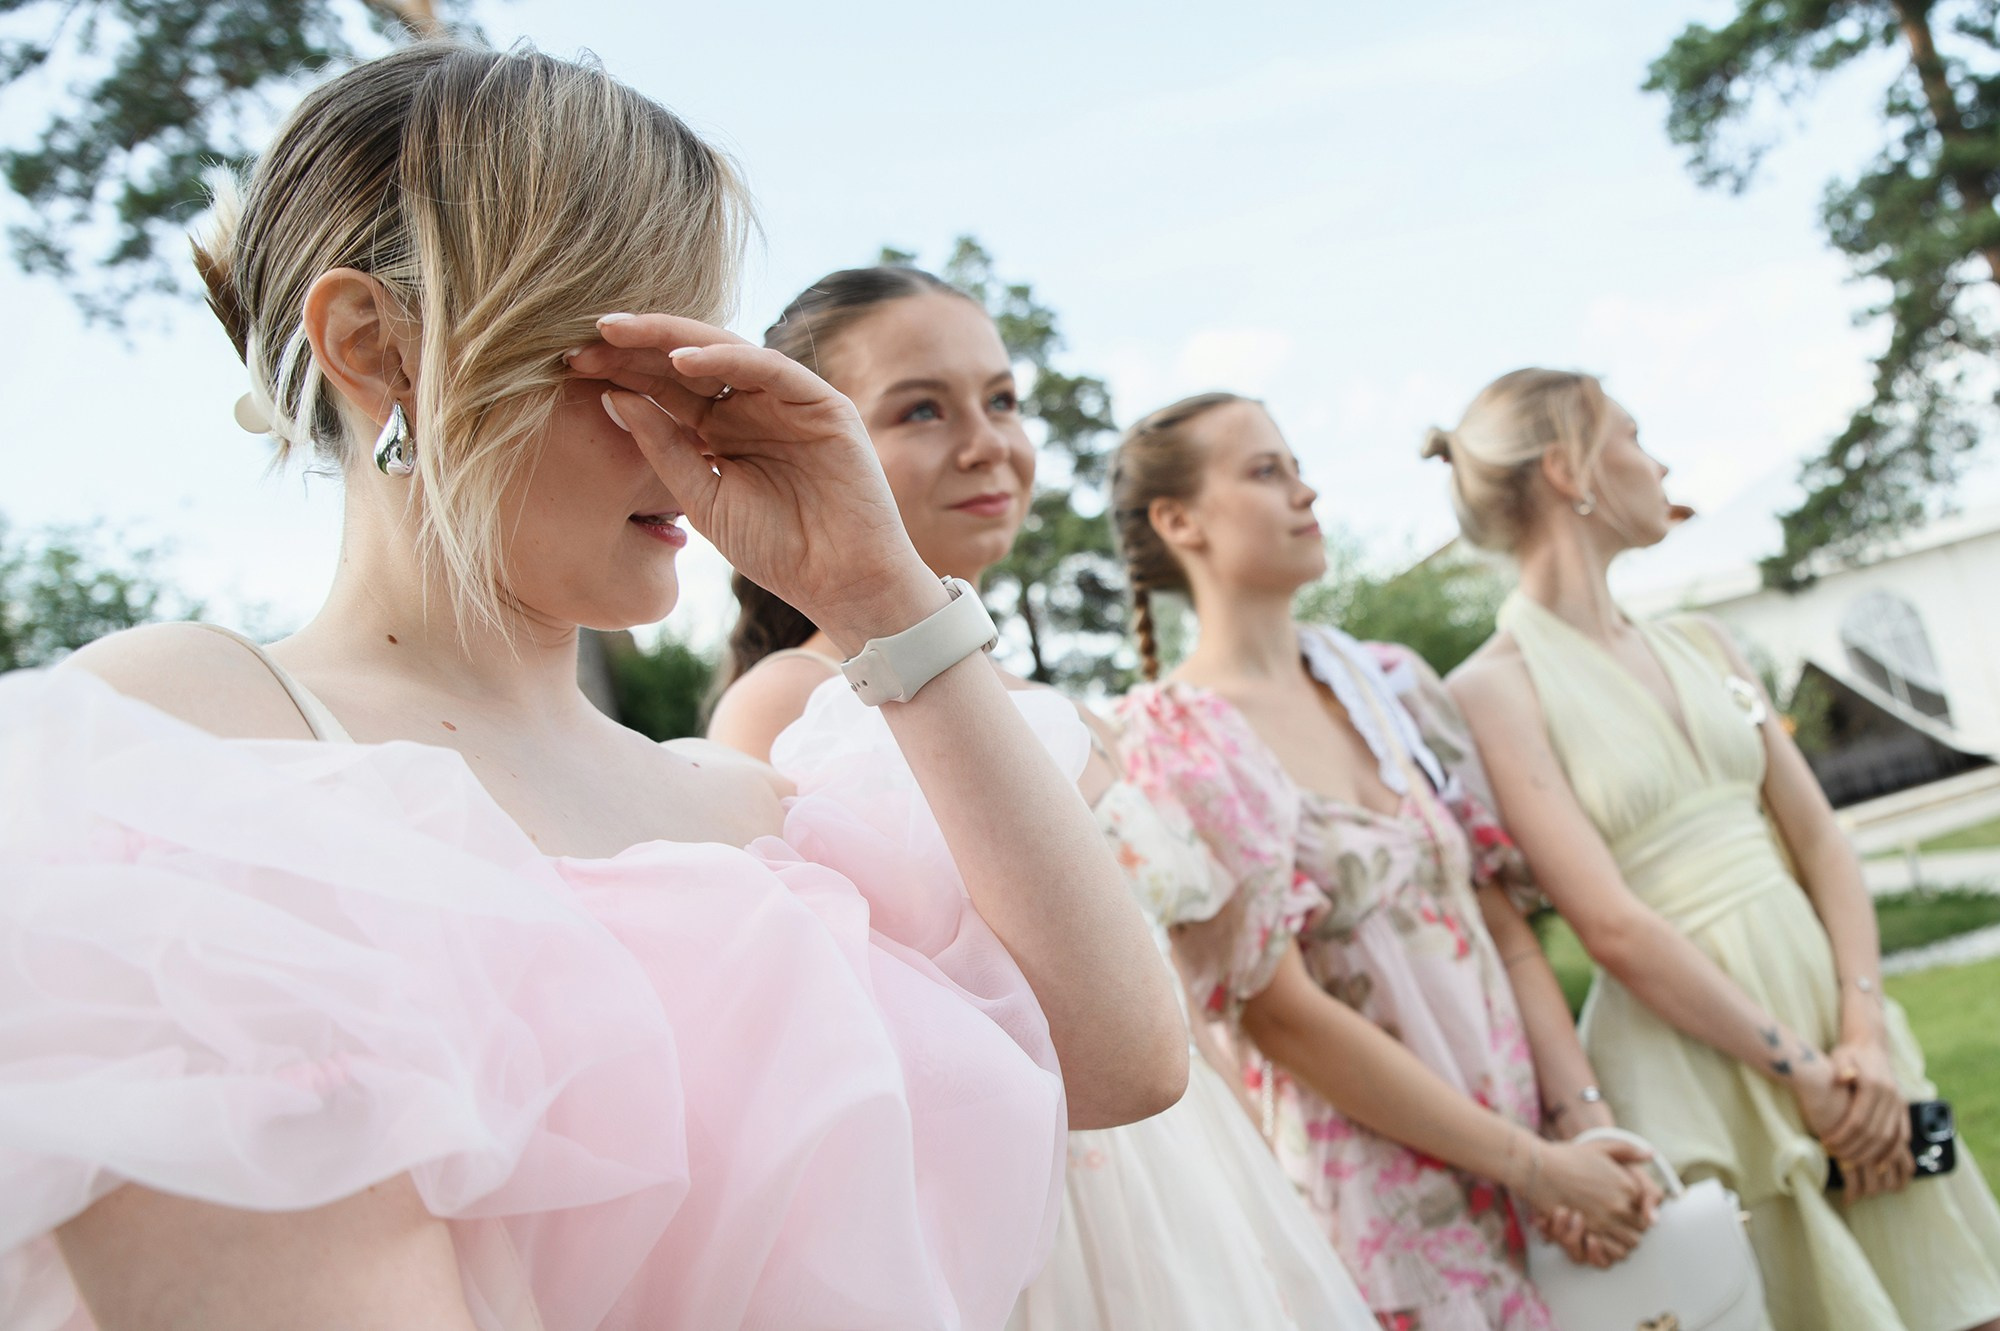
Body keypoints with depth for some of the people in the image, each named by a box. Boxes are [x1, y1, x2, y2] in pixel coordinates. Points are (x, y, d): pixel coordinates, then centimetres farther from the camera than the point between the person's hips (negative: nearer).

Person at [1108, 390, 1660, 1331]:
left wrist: (1584, 1117, -6)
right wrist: (1531, 1164, -13)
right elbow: (1281, 1015, -16)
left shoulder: (1391, 684, 6)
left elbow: (1503, 922, 6)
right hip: (1379, 1206, -6)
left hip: (1534, 1154, 6)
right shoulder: (1171, 742, -13)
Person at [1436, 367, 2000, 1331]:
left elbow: (1817, 838, 6)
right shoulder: (1494, 689, -11)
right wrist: (1797, 1067, -13)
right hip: (1693, 1048, -6)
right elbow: (1613, 927, -16)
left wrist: (1864, 1032, -7)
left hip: (1827, 1002, 6)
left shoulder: (1698, 643, 10)